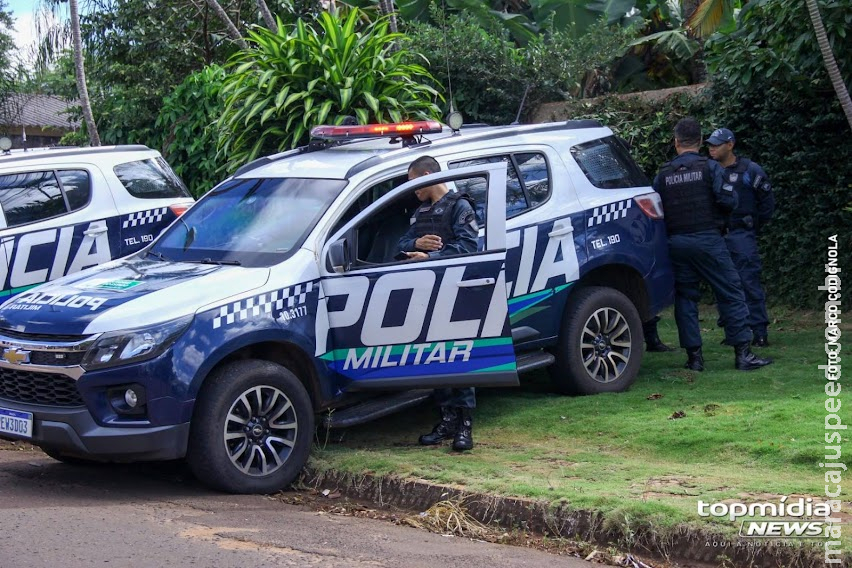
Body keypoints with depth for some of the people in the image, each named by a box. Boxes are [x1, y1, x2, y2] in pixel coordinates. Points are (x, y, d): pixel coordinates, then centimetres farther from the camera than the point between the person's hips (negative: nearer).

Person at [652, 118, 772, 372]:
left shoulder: (663, 175, 6)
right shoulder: (710, 167, -3)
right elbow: (728, 200, -12)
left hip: (677, 243, 3)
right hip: (708, 238, -3)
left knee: (685, 297, 9)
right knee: (731, 294, 1)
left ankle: (694, 356, 6)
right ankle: (743, 353, -3)